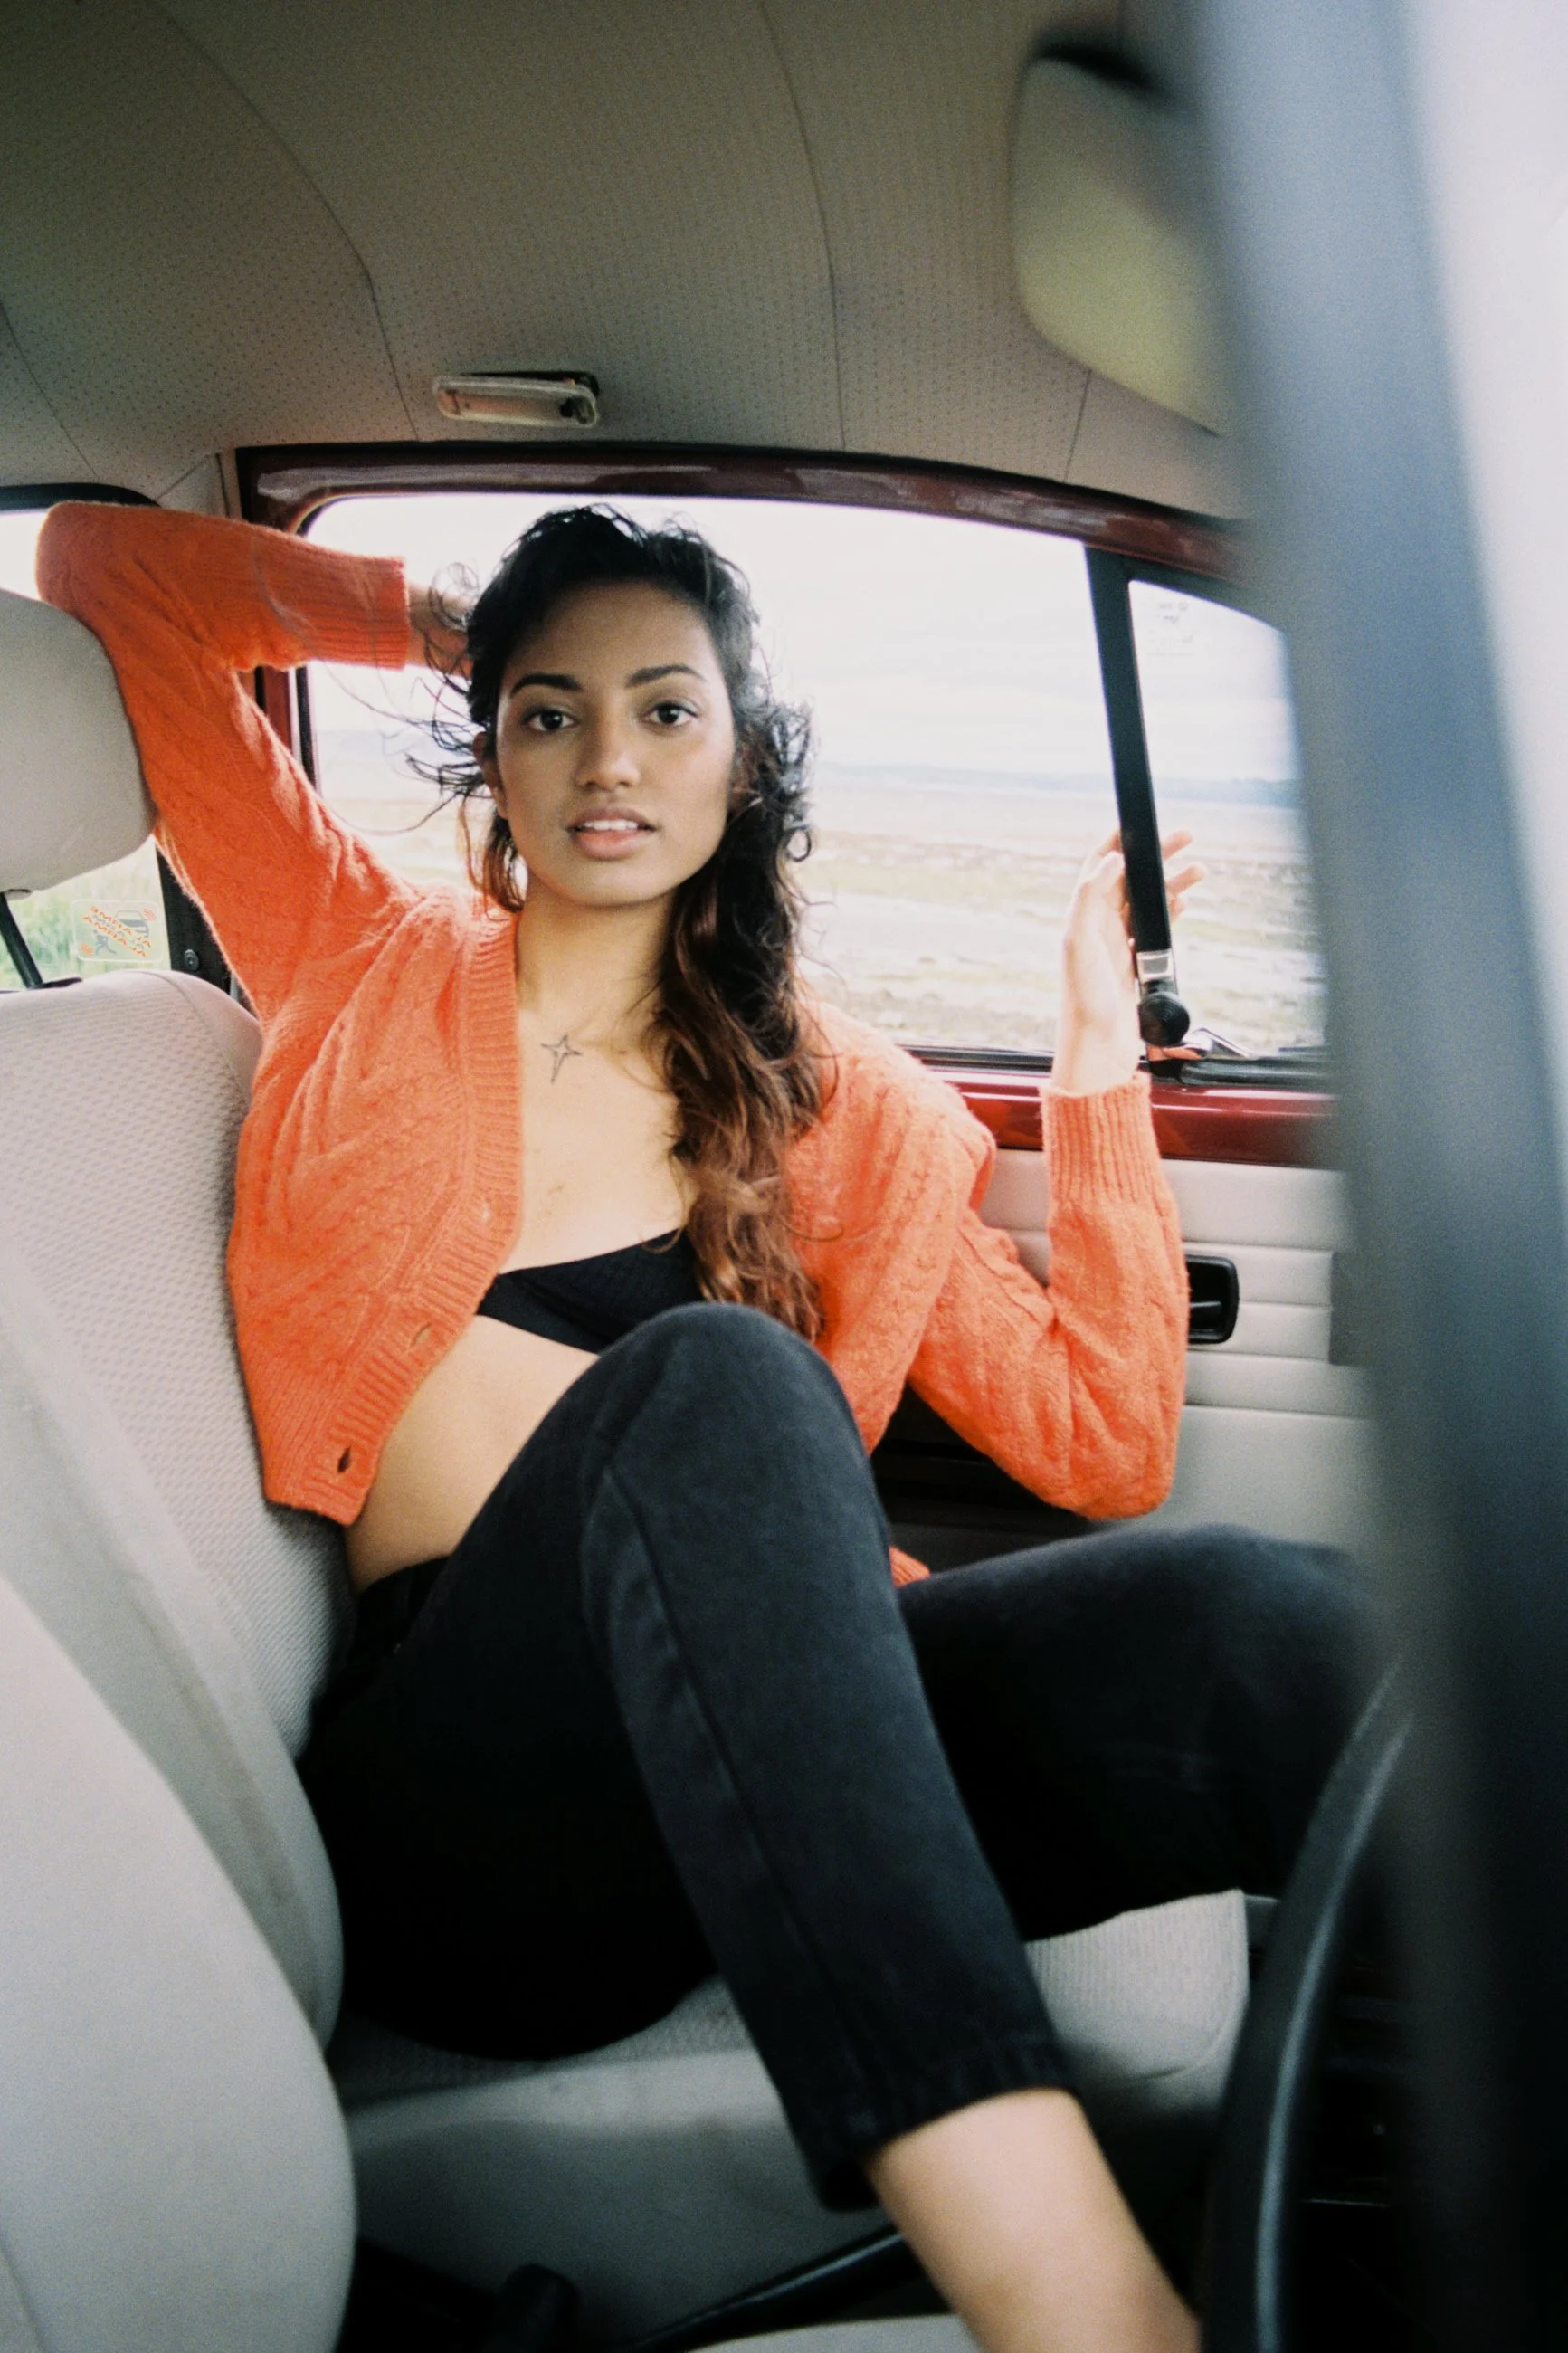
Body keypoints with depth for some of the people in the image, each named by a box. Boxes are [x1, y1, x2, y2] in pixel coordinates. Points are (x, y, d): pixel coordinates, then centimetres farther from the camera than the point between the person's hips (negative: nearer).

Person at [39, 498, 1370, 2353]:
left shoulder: (826, 1102, 15)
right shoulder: (373, 976, 13)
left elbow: (1102, 1444, 8)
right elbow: (107, 569, 14)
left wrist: (1097, 1056, 8)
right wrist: (431, 619, 20)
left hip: (756, 1756, 2)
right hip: (456, 1815, -1)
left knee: (1264, 1624, -28)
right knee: (707, 1382, -35)